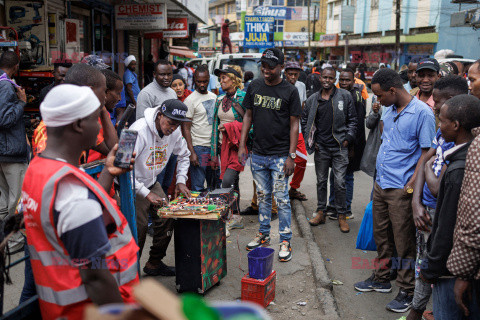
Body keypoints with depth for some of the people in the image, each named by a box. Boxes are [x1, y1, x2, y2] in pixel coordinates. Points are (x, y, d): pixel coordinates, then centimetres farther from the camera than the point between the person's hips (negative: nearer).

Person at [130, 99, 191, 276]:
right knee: (139, 226, -11)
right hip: (133, 184, -7)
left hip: (152, 182, 7)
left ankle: (154, 263, 20)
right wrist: (146, 193, -32)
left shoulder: (174, 132, -7)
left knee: (167, 219, 3)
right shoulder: (140, 130, -29)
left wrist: (181, 181, 0)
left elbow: (184, 156, 13)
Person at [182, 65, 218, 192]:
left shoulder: (214, 97, 12)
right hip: (198, 147, -6)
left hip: (214, 147, 6)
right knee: (198, 187, -2)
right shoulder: (190, 100, -7)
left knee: (214, 185, 13)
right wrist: (191, 152, -15)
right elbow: (186, 128, -9)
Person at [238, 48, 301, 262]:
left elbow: (294, 125, -4)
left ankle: (285, 240, 10)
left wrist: (291, 156, -10)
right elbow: (248, 116, 12)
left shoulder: (290, 91, -5)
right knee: (262, 196, 15)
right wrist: (242, 145, 6)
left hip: (280, 155, -4)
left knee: (281, 198, -1)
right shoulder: (254, 87, 6)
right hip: (258, 154, 4)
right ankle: (263, 234, 28)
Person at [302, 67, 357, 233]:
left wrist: (348, 138, -4)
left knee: (340, 183, -2)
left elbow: (352, 120, 5)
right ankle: (321, 212, 23)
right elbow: (305, 121, 16)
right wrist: (310, 140, 7)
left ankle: (342, 216, 10)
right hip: (321, 147, 2)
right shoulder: (313, 100, 6)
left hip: (339, 146, -2)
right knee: (321, 181, 11)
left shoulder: (345, 96, 1)